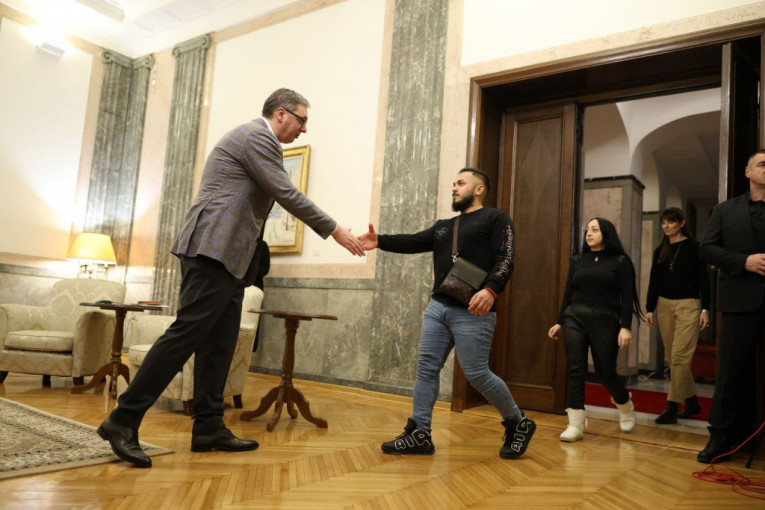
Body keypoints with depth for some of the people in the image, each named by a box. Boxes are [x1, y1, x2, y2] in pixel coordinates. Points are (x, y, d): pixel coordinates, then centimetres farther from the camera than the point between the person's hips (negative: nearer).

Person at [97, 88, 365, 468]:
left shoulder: (253, 138, 25)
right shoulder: (257, 136, -6)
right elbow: (287, 195, -13)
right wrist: (334, 231, -7)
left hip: (226, 255, 11)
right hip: (214, 249, -11)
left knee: (220, 343, 7)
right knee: (187, 334, -12)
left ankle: (209, 427, 11)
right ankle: (123, 420, -5)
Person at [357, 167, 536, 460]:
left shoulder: (495, 219, 2)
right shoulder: (443, 226, 23)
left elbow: (505, 260, -10)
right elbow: (414, 242, 12)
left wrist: (491, 289, -27)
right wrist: (380, 241, -3)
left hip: (472, 313, -7)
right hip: (437, 307, 7)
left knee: (477, 374, -3)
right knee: (426, 368, 3)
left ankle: (518, 424, 19)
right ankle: (419, 434, 10)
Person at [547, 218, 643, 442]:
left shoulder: (620, 261, -1)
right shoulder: (577, 260, 9)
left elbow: (627, 297, -5)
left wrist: (626, 327, -12)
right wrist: (560, 322, 12)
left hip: (605, 322, -3)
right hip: (575, 319, 3)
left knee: (606, 372, 6)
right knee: (575, 370, -5)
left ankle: (626, 407, 37)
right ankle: (575, 425, 1)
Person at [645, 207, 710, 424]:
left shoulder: (693, 248, -1)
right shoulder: (660, 250, 11)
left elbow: (703, 279, -3)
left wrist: (705, 308, -9)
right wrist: (649, 308, 9)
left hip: (688, 305, -5)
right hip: (664, 305, 5)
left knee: (679, 357, -9)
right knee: (672, 357, 8)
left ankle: (672, 408, -5)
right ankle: (691, 402, 22)